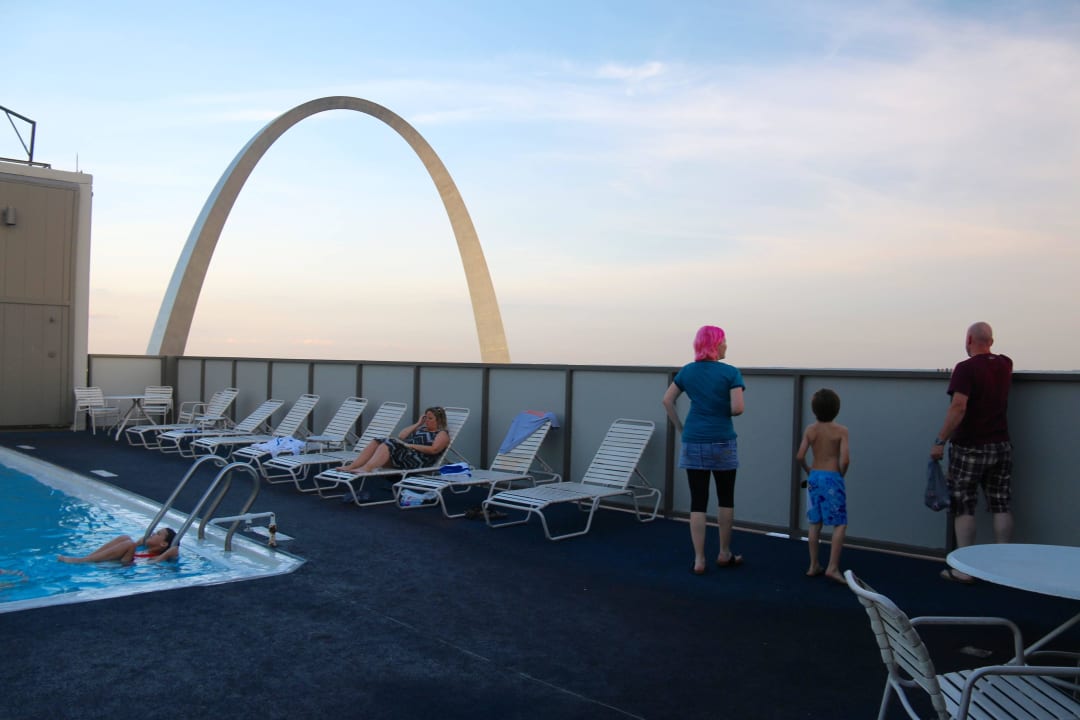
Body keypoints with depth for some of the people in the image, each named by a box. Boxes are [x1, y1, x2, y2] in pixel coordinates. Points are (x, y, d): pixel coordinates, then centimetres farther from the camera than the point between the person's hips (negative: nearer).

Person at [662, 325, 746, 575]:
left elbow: (667, 400, 4)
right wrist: (724, 411, 6)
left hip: (693, 443, 3)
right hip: (722, 443, -3)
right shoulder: (731, 373, -7)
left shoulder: (687, 371, 4)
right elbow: (738, 408, -15)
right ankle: (725, 554, 24)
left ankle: (699, 560, 4)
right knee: (725, 499, 14)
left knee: (698, 501, 4)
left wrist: (680, 427, 11)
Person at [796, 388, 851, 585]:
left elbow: (800, 456, -5)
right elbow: (845, 459, -17)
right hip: (832, 478, -4)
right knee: (840, 524, 3)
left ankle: (814, 565, 18)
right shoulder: (841, 431, -9)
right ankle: (832, 567, -6)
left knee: (815, 523, 13)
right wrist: (841, 474, 2)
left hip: (814, 477, 4)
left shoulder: (810, 430, 0)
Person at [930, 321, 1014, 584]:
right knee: (1001, 506, 9)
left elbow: (958, 407, -22)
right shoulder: (1005, 365, 6)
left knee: (964, 508, 1)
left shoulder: (965, 368, -14)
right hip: (1001, 446, 6)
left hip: (969, 448, -6)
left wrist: (940, 441, -19)